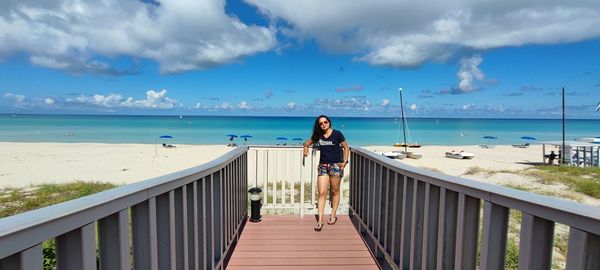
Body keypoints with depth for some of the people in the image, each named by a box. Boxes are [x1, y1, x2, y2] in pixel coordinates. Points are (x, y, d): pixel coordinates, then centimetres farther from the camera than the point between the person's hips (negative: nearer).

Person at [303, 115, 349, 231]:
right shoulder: (317, 136, 8)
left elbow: (346, 148, 4)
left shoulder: (337, 134, -1)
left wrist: (345, 161, -5)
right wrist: (306, 148, 2)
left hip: (336, 165, -2)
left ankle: (333, 215, 24)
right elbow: (307, 142, 24)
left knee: (335, 192, 8)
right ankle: (320, 220, -3)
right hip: (323, 166, 2)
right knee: (321, 193, -5)